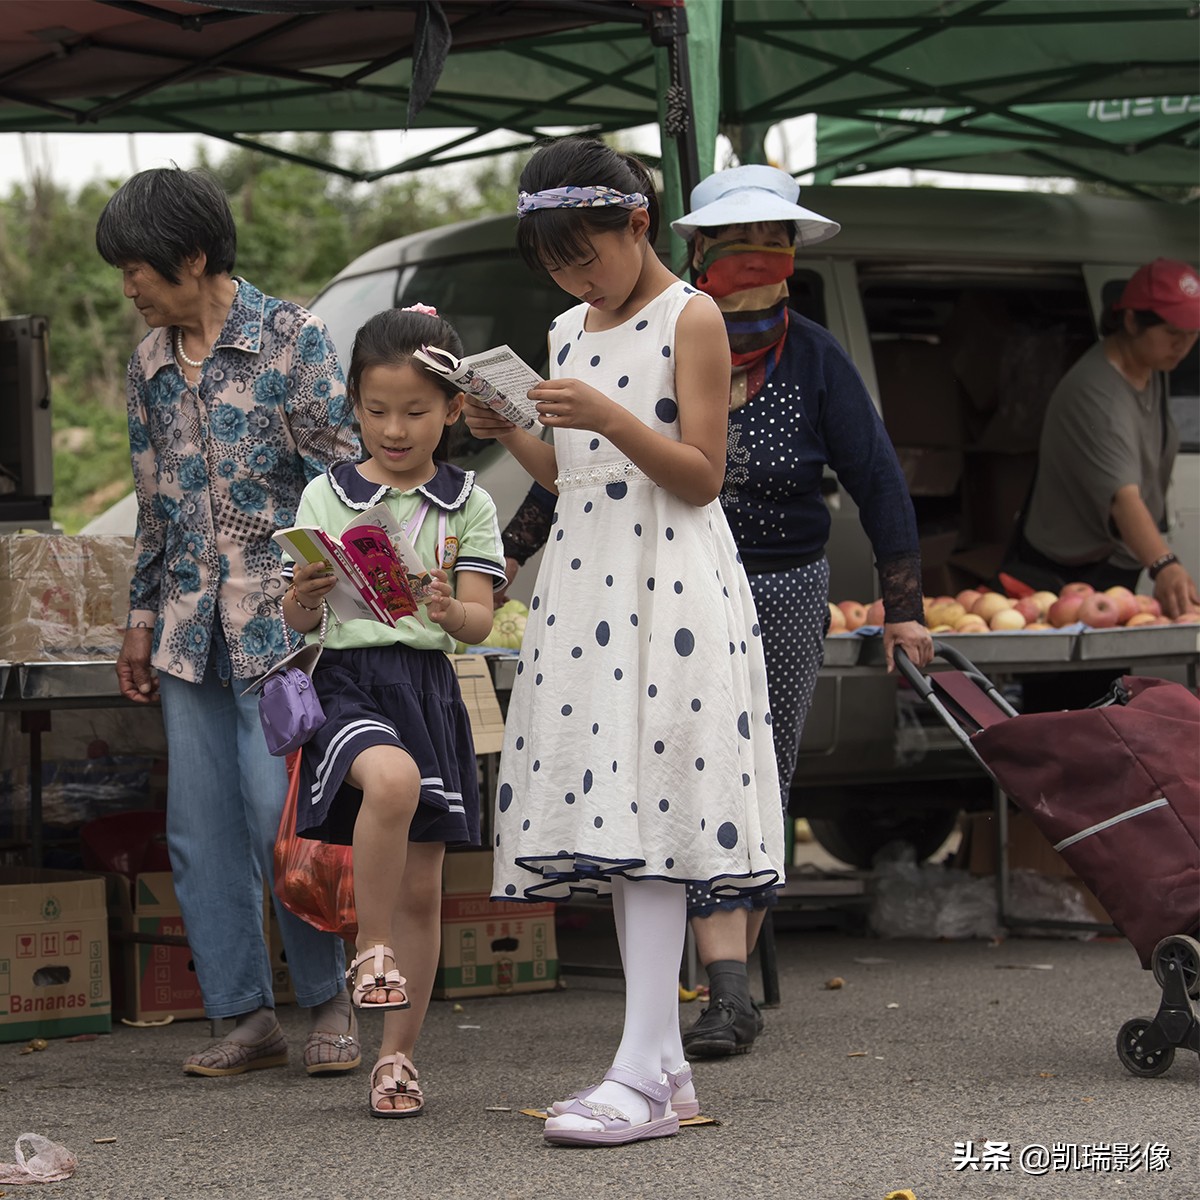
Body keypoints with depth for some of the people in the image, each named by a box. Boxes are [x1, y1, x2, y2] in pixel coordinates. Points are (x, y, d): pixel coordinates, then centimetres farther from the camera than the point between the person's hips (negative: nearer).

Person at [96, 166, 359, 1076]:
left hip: (278, 616, -6)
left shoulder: (291, 337, -4)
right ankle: (248, 1015, 11)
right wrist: (141, 618, 16)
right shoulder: (150, 365, 13)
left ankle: (329, 1000, 7)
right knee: (201, 829, 3)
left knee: (278, 815, -10)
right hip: (190, 625, 6)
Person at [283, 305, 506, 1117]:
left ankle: (399, 1055, 16)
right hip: (347, 678, -2)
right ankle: (371, 950, -17)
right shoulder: (326, 496, 7)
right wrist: (305, 598, -17)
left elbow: (480, 623, -1)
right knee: (392, 777, -36)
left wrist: (452, 611, -24)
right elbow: (299, 620, 6)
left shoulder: (467, 505, 6)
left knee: (421, 888, 4)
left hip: (428, 685, 2)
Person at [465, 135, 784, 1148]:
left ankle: (644, 1072, -18)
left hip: (666, 578, -7)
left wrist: (607, 416, -21)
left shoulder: (692, 320, -4)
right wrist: (510, 435, 4)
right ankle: (664, 1066, 9)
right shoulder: (569, 331, 17)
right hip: (582, 573, 8)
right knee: (609, 817, 5)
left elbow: (700, 475, -9)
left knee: (647, 804, -15)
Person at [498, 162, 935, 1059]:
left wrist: (904, 606, -5)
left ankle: (733, 975, 19)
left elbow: (877, 479, -1)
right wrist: (509, 553, 5)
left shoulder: (815, 359, -3)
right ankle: (730, 993, -13)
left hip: (786, 593, 1)